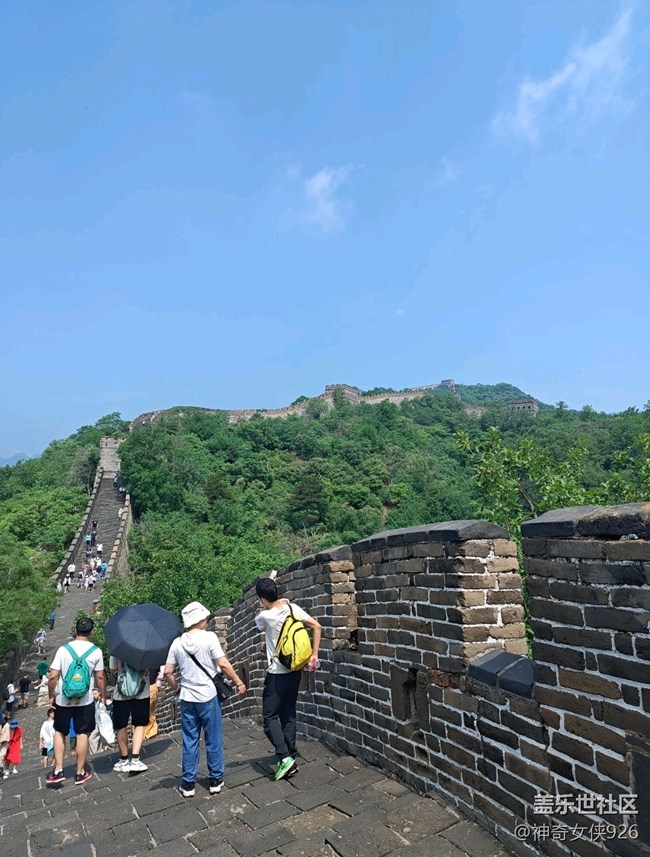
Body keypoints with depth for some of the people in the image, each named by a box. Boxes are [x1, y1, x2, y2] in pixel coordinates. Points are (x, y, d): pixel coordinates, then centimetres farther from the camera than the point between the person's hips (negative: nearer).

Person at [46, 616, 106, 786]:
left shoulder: (63, 649, -6)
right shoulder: (96, 651, -6)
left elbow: (53, 677, -8)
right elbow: (100, 677, -1)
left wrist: (51, 696, 7)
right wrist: (103, 695, 14)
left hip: (63, 700, 1)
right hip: (85, 700, -1)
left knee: (60, 732, 19)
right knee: (82, 734, 9)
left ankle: (58, 770, 17)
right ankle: (80, 773, 17)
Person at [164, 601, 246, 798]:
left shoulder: (177, 643, 0)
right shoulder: (209, 637, -13)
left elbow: (167, 672, 3)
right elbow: (223, 664, -16)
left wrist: (176, 688, 20)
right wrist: (238, 682, -4)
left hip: (187, 698, 3)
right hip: (208, 696, -3)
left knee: (189, 741, 14)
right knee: (213, 741, 11)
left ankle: (188, 784, 19)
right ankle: (216, 781, 20)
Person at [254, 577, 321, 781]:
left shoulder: (265, 616, -19)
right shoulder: (293, 608, -6)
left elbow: (258, 619, 7)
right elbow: (316, 626, -3)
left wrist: (268, 607, 12)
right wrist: (314, 655, 1)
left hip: (277, 673, -6)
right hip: (295, 670, 6)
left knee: (270, 717, 6)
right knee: (289, 714, 16)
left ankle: (285, 758, -5)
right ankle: (290, 758, 21)